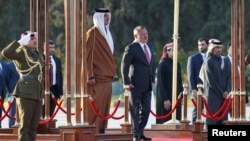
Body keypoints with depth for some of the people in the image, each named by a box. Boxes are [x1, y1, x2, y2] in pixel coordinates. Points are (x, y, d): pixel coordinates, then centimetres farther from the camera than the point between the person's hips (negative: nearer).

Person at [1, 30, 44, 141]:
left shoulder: (36, 54, 20)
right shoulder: (21, 52, -4)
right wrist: (20, 42, -21)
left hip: (38, 94, 8)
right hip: (25, 94, -8)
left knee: (33, 126, 9)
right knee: (25, 125, -8)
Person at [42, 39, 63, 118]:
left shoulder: (57, 60, 13)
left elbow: (60, 76, 14)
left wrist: (60, 92, 7)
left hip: (54, 89, 5)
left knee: (51, 114, 3)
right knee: (41, 114, -4)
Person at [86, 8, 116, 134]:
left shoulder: (106, 33, 17)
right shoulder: (92, 33, -9)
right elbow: (88, 55, -14)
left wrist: (112, 71, 14)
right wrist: (90, 76, -18)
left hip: (106, 76, 8)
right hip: (97, 76, -8)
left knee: (104, 105, 6)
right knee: (96, 104, -11)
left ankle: (100, 130, 8)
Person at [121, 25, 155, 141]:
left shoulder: (150, 47, 12)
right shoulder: (131, 48, -10)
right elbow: (124, 66, -11)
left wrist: (152, 79, 12)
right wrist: (126, 83, -17)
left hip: (147, 85, 7)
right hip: (136, 85, -7)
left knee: (146, 110, 9)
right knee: (135, 110, 0)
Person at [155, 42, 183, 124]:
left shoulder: (177, 65, 11)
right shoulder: (162, 65, -8)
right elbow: (160, 83, -11)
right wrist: (165, 99, -16)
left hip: (176, 97, 6)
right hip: (166, 97, -6)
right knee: (165, 120, -5)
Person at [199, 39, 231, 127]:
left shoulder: (225, 62, 13)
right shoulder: (208, 62, -5)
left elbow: (229, 77, 8)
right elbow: (210, 81, -9)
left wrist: (227, 92, -7)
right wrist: (221, 93, -9)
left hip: (224, 96, 5)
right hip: (213, 95, -5)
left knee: (223, 120, 3)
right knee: (212, 120, -5)